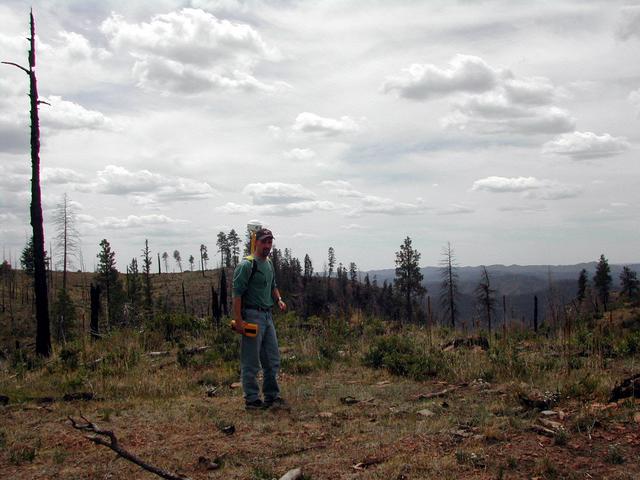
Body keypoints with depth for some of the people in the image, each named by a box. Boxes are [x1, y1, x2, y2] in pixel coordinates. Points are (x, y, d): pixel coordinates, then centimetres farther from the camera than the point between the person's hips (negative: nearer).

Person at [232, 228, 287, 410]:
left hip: (267, 315, 9)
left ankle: (272, 396, 23)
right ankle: (252, 400, 6)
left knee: (273, 360, 13)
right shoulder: (247, 265, -13)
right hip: (252, 316, -9)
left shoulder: (269, 263, 14)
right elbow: (237, 293, -16)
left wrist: (279, 300, 8)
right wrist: (238, 320, -21)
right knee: (251, 362, -1)